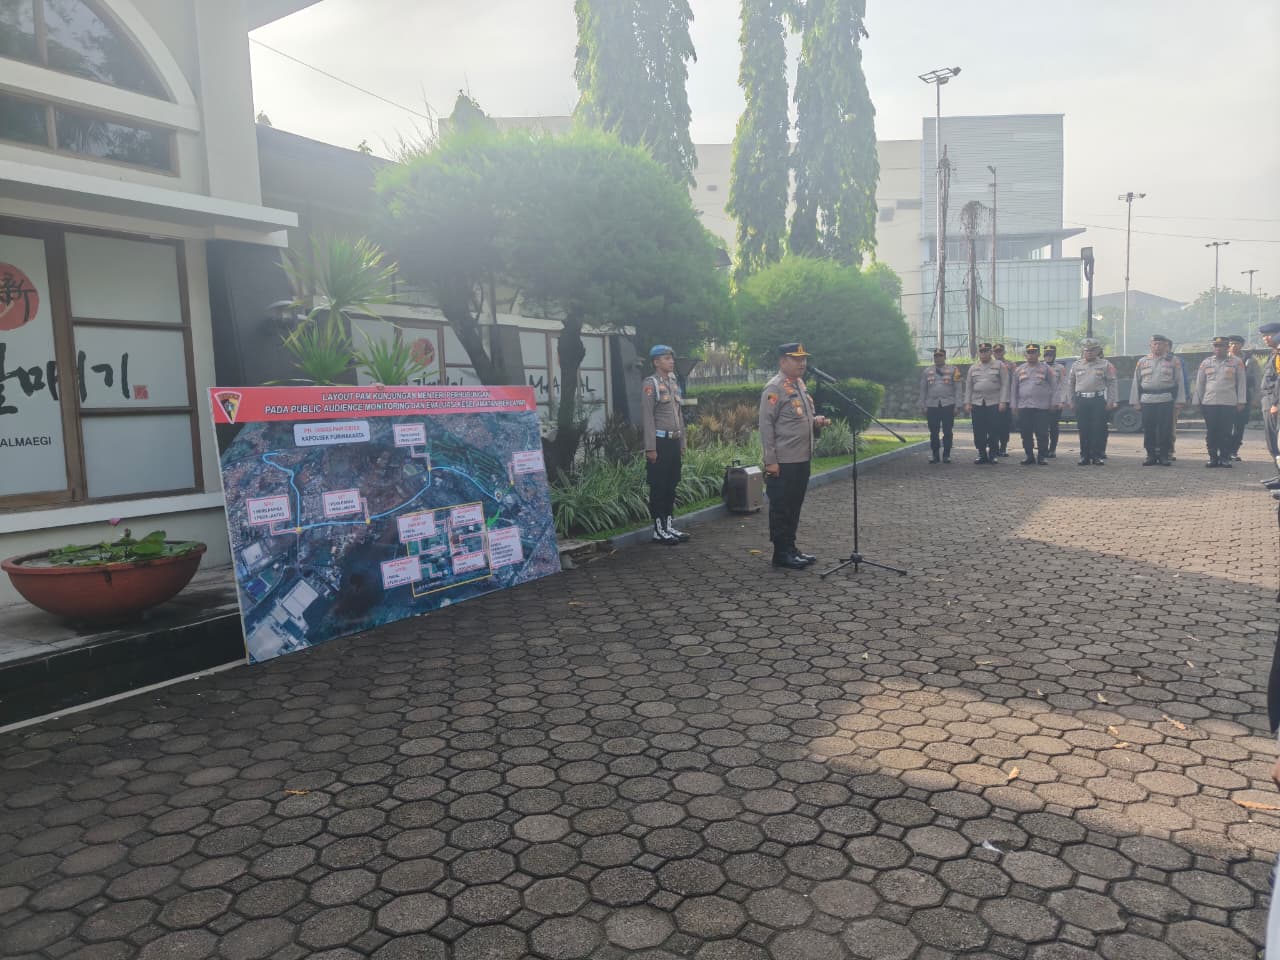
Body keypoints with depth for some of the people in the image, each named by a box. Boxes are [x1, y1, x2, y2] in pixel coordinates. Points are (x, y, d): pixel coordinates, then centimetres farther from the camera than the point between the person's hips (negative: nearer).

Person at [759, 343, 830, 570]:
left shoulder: (800, 384, 14)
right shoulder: (774, 388, -13)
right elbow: (766, 425, -17)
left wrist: (816, 422, 3)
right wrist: (770, 461, -19)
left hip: (802, 458, 9)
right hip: (783, 462, -9)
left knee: (794, 506, 15)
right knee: (781, 508, 1)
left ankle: (791, 549, 24)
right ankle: (781, 553, 9)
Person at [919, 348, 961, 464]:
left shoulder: (953, 370, 5)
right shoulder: (926, 371, 11)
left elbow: (957, 389, 3)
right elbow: (923, 390, 13)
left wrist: (956, 406, -3)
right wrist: (923, 406, 7)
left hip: (948, 405, -2)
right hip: (932, 405, 2)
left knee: (947, 432, 1)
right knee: (934, 432, 4)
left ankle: (946, 455, 8)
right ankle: (935, 455, 12)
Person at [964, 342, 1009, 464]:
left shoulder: (999, 365, 4)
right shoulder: (973, 368, 14)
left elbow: (1005, 384, -2)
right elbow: (968, 386, 13)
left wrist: (1003, 401, -10)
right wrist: (967, 403, 4)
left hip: (994, 403, -3)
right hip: (977, 404, 3)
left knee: (994, 431, -2)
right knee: (979, 432, 2)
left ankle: (993, 455, 6)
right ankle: (982, 455, 10)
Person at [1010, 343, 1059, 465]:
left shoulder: (1046, 369, 5)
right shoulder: (1019, 369, 12)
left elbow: (1054, 387, 3)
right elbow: (1014, 389, 13)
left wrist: (1054, 403, -4)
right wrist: (1013, 405, 7)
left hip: (1042, 407, -3)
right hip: (1023, 407, 3)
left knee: (1042, 434, -2)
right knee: (1026, 434, 4)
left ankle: (1042, 456, 5)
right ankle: (1030, 457, 13)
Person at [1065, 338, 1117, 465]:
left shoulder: (1105, 365, 5)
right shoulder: (1076, 365, 12)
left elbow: (1111, 384, 3)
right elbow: (1070, 384, 14)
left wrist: (1110, 401, -4)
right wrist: (1070, 401, 8)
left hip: (1098, 400, -2)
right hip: (1081, 401, 2)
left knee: (1098, 429, -2)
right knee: (1083, 430, 3)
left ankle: (1097, 456, 4)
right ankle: (1084, 456, 9)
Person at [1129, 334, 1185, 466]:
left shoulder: (1174, 361, 6)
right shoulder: (1142, 361, 11)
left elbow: (1180, 382, 4)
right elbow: (1136, 382, 11)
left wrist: (1179, 401, -2)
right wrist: (1135, 401, 5)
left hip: (1166, 401, -2)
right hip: (1147, 401, 2)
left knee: (1165, 430, -2)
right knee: (1148, 430, 3)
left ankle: (1164, 455, 6)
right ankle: (1151, 455, 11)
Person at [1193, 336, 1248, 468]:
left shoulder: (1237, 362, 5)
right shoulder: (1206, 362, 9)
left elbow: (1241, 383, 5)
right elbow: (1199, 383, 11)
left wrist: (1241, 402, 0)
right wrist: (1197, 401, 8)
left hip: (1229, 403, -2)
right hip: (1209, 403, 2)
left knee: (1226, 432, 0)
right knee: (1211, 432, 2)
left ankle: (1225, 458, 5)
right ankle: (1213, 457, 8)